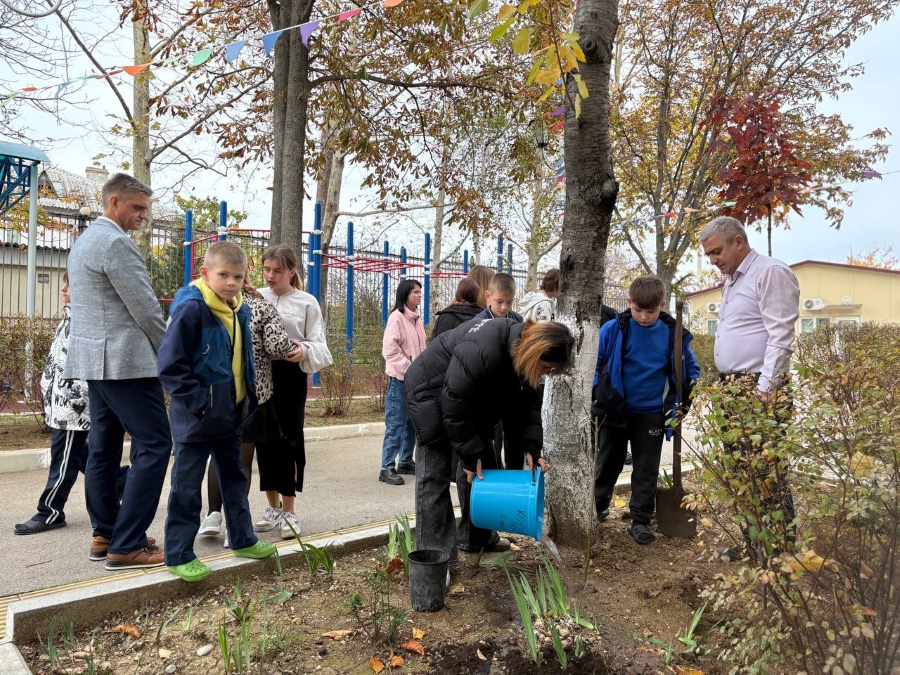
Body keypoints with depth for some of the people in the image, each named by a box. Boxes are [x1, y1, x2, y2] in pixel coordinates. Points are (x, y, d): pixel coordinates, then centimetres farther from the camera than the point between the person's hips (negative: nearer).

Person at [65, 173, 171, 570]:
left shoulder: (84, 241, 19)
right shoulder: (116, 242, -14)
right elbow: (145, 307, -16)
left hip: (94, 359, 11)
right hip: (124, 361, -10)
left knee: (104, 447, 12)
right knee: (153, 445, -8)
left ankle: (105, 535, 19)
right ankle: (127, 546, -6)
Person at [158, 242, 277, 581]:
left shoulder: (240, 312, 7)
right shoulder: (191, 309, -18)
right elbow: (170, 364, -20)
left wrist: (249, 398, 12)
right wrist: (197, 402, -20)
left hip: (232, 414, 8)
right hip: (197, 419, -8)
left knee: (234, 478, 19)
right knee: (187, 487, 2)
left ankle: (243, 539, 34)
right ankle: (178, 555, 14)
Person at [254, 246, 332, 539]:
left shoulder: (307, 303, -1)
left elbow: (318, 345, -6)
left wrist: (303, 351, -26)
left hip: (289, 375, -3)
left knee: (289, 440, 1)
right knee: (264, 439, 10)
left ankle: (289, 511, 13)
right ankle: (273, 506, 26)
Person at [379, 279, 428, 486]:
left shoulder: (417, 318, 13)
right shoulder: (397, 317, -11)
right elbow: (389, 349, -17)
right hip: (400, 378, -8)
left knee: (412, 423, 13)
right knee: (396, 424, -6)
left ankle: (406, 461, 25)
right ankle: (387, 468, 0)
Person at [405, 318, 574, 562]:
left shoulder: (523, 352, -11)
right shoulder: (481, 351, -38)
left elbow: (526, 402, -3)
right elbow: (454, 406, -32)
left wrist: (531, 447, -15)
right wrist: (470, 455, -25)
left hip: (471, 395, 9)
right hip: (430, 389, -8)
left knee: (484, 464, 9)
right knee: (435, 474, -10)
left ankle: (477, 538, 23)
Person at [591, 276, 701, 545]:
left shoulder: (674, 335, -7)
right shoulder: (613, 330, -12)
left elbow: (691, 370, 7)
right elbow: (593, 363, -2)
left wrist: (685, 403, 1)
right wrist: (596, 397, -5)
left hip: (651, 415, 1)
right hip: (615, 411, 0)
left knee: (647, 469, 7)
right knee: (609, 462, 15)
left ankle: (640, 520, 17)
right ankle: (597, 506, 34)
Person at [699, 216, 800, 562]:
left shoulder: (771, 272, -8)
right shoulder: (732, 281, 20)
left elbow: (780, 336, -16)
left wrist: (765, 389, -20)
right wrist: (726, 387, 17)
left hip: (759, 388, -9)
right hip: (732, 388, 9)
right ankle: (753, 544, 21)